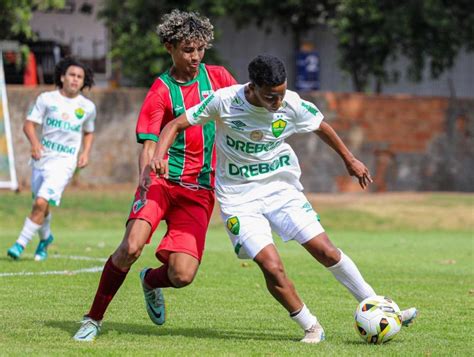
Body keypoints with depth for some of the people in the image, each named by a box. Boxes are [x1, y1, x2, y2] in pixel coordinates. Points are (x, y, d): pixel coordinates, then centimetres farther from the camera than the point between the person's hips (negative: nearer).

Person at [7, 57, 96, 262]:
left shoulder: (87, 107, 4)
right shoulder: (46, 99, 0)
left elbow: (89, 132, 20)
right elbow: (29, 124, -2)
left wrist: (86, 153, 3)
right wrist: (34, 142, -21)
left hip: (64, 162, -2)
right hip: (42, 158, 2)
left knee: (41, 203, -18)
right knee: (41, 205, 14)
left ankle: (21, 243, -11)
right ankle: (45, 238, 42)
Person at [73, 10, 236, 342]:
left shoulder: (218, 77, 6)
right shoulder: (161, 91, -4)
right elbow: (149, 144, -11)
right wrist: (145, 178, -28)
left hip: (200, 191, 3)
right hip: (163, 180, -3)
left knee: (182, 276, -12)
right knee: (131, 247, -26)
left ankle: (151, 281, 27)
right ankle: (94, 319, -6)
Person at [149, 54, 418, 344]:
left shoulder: (292, 105, -11)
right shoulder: (224, 102, -18)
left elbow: (321, 126, 11)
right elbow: (176, 125, -10)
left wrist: (349, 159, 20)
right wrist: (160, 156, -28)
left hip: (282, 189, 2)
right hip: (239, 197, -2)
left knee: (325, 250, -7)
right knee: (272, 267, -18)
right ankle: (311, 327, 1)